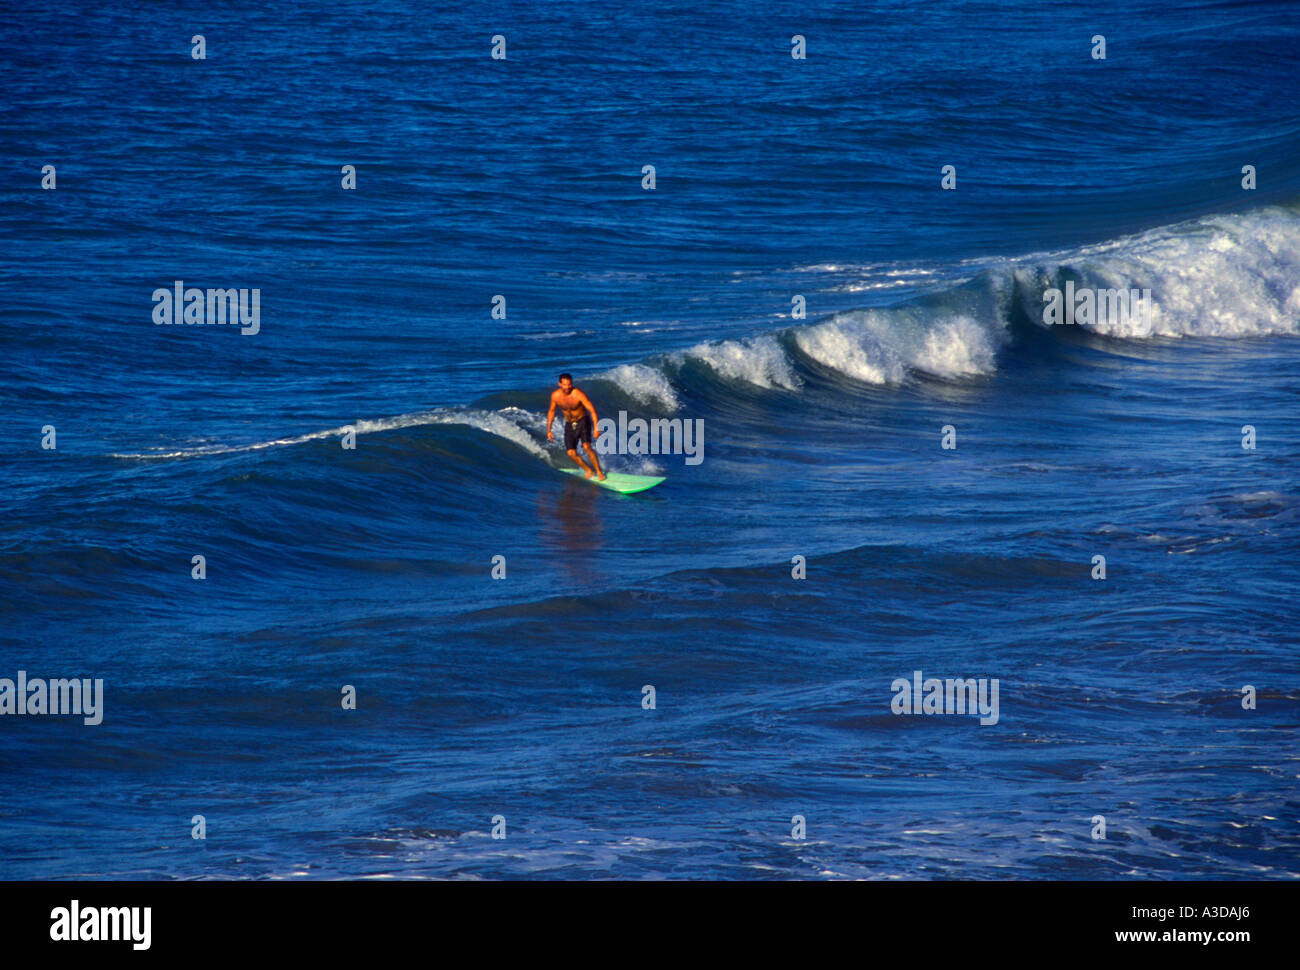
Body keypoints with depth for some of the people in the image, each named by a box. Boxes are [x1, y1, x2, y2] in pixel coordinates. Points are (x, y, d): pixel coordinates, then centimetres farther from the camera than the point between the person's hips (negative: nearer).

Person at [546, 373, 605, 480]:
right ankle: (588, 470, 13)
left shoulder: (578, 394, -24)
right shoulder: (555, 395, -11)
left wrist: (596, 428, -34)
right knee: (571, 453, -9)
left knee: (586, 447, -24)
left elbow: (592, 410, -25)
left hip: (583, 422, -4)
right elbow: (551, 411, 7)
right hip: (569, 425, 4)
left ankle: (599, 472, -14)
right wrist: (548, 430, 8)